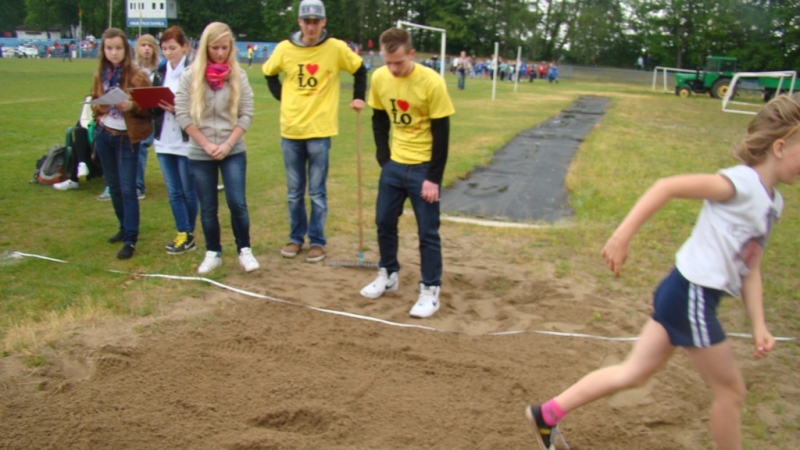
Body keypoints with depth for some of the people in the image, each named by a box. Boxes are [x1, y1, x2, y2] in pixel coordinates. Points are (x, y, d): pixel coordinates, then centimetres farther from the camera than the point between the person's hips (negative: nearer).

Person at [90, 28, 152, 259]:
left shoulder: (137, 76, -10)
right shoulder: (100, 74, 6)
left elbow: (149, 107, -10)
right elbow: (95, 102, 17)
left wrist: (132, 106, -29)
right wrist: (99, 113, -4)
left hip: (127, 137, -6)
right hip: (103, 135, 6)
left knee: (127, 189, -6)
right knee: (113, 186, 14)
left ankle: (130, 239, -1)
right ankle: (125, 228, 30)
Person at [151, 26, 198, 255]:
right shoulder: (160, 72, 10)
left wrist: (178, 108, -26)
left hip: (187, 141, -6)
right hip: (164, 141, 6)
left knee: (188, 191, 7)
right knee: (173, 192, 10)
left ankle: (188, 234, 21)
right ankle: (183, 234, 19)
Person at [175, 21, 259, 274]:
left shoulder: (238, 76, -1)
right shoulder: (190, 76, -2)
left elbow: (246, 113, -2)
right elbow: (182, 113, -4)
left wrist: (228, 144, -10)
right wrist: (206, 144, -10)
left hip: (234, 152, 0)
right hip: (199, 154, 1)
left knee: (237, 203, -5)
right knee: (207, 208, 8)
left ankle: (244, 250, 12)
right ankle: (213, 253, 23)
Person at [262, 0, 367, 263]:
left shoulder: (336, 48, -6)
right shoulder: (284, 49, 0)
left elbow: (359, 70, 9)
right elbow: (269, 73, 18)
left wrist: (358, 97, 2)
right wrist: (281, 96, 6)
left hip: (320, 131, -3)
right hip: (290, 130, 3)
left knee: (317, 191, 3)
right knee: (294, 191, 11)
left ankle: (317, 241, 14)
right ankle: (296, 238, 24)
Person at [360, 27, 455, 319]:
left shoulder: (431, 82, -19)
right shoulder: (379, 78, -4)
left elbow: (441, 134, -15)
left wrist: (433, 178, -15)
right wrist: (384, 158, 1)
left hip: (423, 167, -5)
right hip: (394, 164, 5)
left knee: (427, 232, -1)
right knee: (384, 222, 13)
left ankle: (430, 291, 11)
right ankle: (388, 276, 32)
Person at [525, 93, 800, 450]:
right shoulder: (741, 183, -16)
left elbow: (749, 268, 15)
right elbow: (667, 186, -22)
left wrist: (758, 325, 9)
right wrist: (621, 237, -28)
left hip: (685, 295, 9)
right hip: (690, 296, -9)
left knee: (634, 373, 14)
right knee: (731, 391, 9)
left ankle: (547, 414, 21)